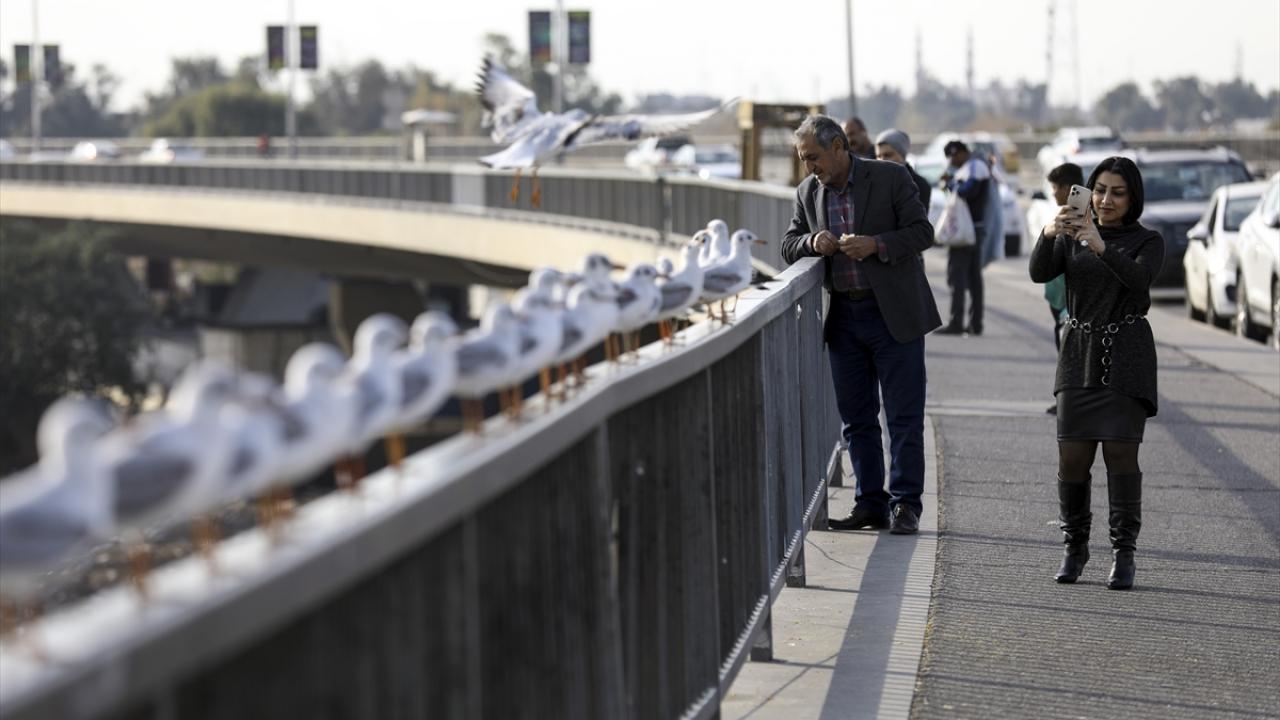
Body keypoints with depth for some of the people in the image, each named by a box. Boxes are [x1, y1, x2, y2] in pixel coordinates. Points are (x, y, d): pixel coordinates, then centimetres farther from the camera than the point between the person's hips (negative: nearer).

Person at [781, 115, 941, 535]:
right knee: (856, 418, 8)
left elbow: (922, 232, -8)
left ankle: (906, 504, 3)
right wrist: (812, 242, -11)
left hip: (894, 314, -5)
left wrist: (876, 244, -22)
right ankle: (871, 504, 15)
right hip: (844, 318, 5)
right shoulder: (808, 192, 7)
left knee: (904, 416, -2)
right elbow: (788, 247, 11)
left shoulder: (890, 178, -7)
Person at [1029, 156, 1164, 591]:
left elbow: (1139, 277, -19)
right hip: (1080, 354, 3)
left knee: (1120, 451, -11)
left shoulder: (1147, 242, 3)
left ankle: (1124, 554, -6)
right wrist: (1047, 236, -26)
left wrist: (1101, 248, -35)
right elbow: (1039, 274, -6)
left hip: (1126, 358, -3)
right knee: (1072, 454, -3)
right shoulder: (1072, 238, 12)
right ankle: (1074, 547, 12)